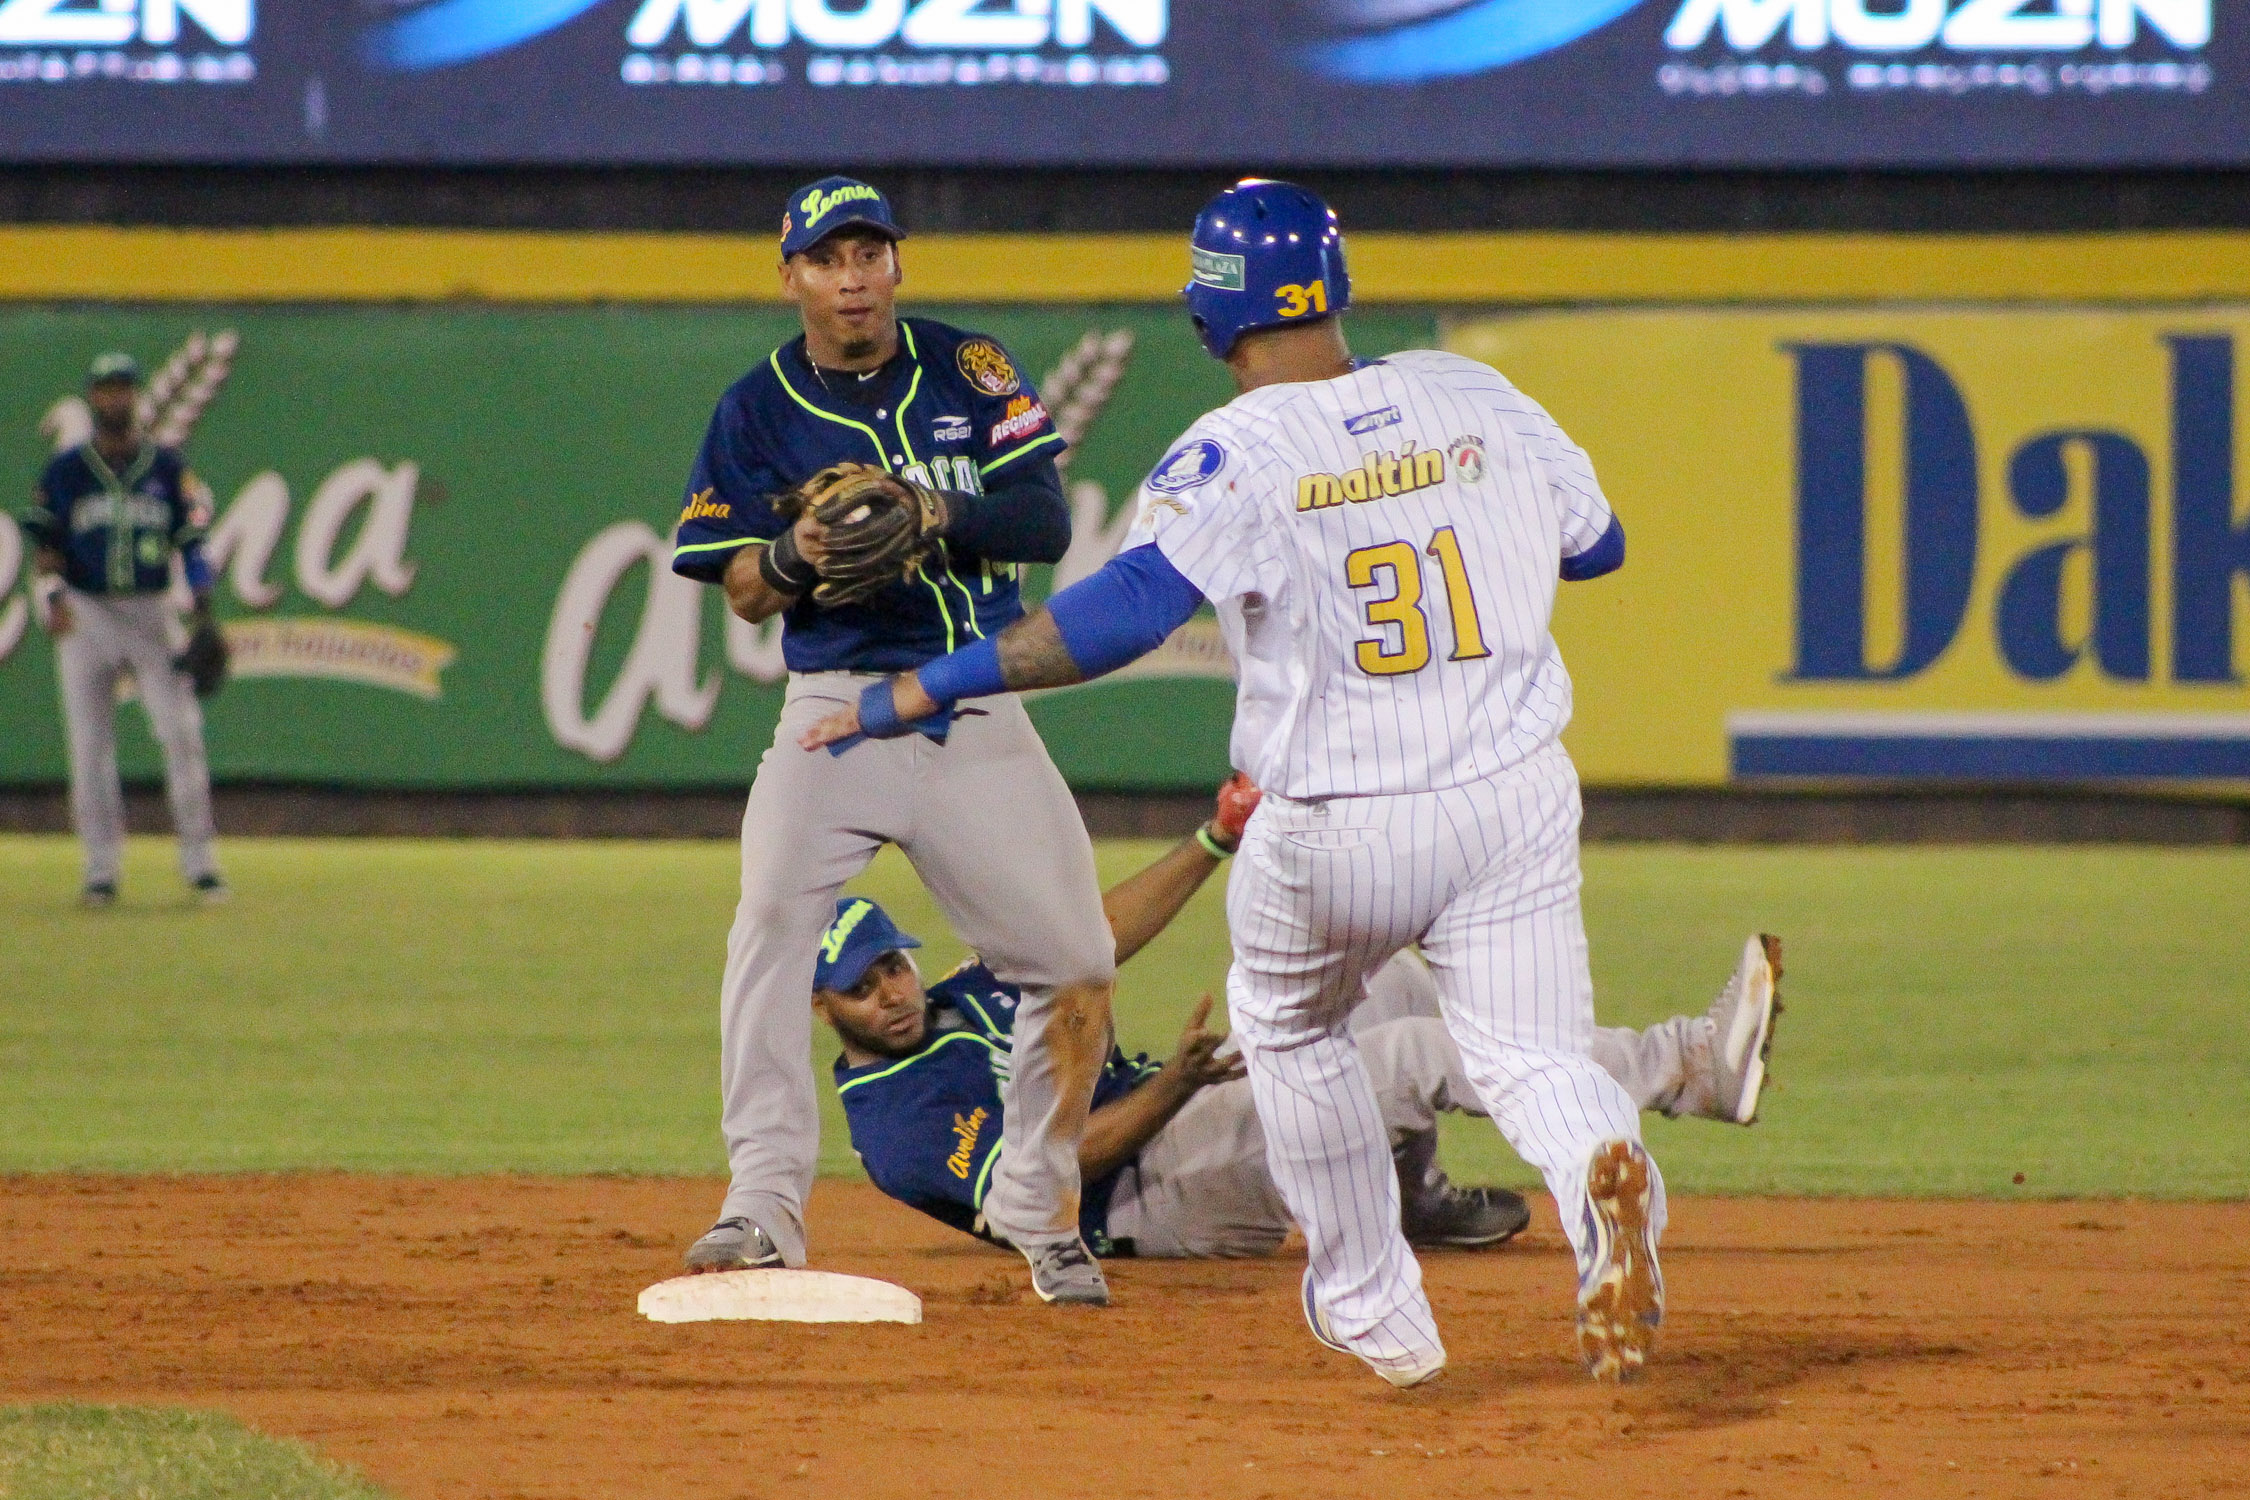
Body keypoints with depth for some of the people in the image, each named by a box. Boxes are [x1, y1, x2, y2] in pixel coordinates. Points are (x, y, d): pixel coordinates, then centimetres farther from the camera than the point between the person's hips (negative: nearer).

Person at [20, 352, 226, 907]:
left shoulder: (167, 467, 6)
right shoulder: (65, 471, 3)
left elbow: (192, 543, 5)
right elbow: (46, 546, 1)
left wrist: (204, 617, -4)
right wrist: (52, 597, -17)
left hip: (151, 613, 0)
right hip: (84, 616, 0)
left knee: (181, 732, -8)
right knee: (89, 746, 0)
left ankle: (199, 862, -3)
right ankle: (101, 870, 5)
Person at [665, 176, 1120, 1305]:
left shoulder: (967, 373, 5)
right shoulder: (759, 408, 4)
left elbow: (1047, 523, -4)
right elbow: (742, 592, 2)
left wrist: (937, 512, -22)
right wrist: (793, 554, -21)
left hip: (978, 712, 2)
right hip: (837, 707, -2)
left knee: (1073, 963, -3)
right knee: (773, 917, -26)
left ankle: (1039, 1211, 16)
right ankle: (763, 1203, -25)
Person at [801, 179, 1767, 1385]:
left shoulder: (1233, 457, -12)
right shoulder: (1476, 400, 2)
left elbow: (1128, 608, -27)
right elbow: (1597, 544, 15)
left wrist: (915, 692, -26)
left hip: (1333, 834, -2)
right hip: (1516, 806, 2)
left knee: (1289, 1027, 26)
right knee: (1530, 1055, 3)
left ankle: (1374, 1313, 31)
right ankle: (1601, 1169, -33)